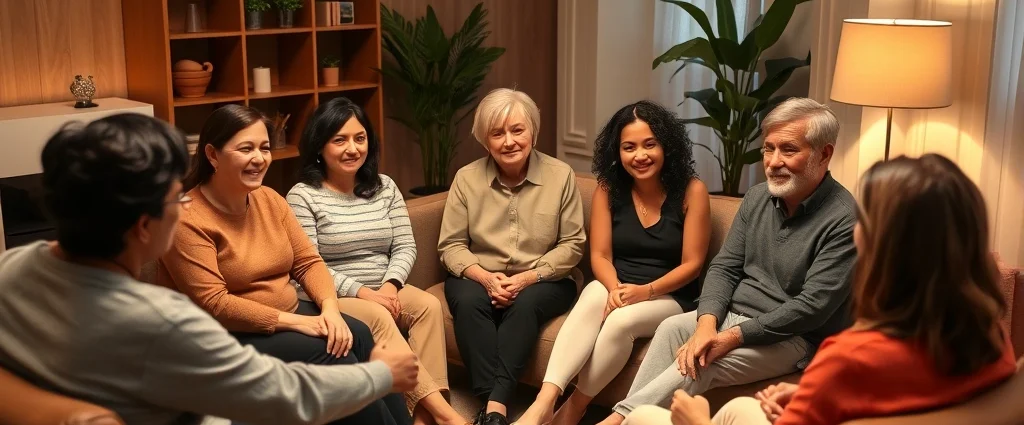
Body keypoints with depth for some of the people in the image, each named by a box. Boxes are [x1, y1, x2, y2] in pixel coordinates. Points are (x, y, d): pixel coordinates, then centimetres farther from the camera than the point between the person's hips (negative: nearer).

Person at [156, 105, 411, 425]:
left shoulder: (269, 199, 6)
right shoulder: (187, 219, -17)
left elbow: (308, 261, 6)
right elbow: (212, 305, -22)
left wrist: (330, 308, -14)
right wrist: (294, 322, -23)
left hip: (287, 316, 7)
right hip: (227, 337, -7)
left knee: (357, 335, -17)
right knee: (329, 352, -23)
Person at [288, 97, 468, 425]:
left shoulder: (385, 188, 12)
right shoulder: (303, 196, -4)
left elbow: (405, 247, 7)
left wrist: (389, 285, -14)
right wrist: (361, 292, -20)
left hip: (383, 291, 5)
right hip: (331, 298, -5)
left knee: (428, 304, -25)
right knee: (377, 318, -34)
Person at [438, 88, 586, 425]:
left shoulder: (560, 175, -3)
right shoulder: (467, 178, -1)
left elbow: (572, 244, -3)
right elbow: (451, 245, 0)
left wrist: (527, 278, -16)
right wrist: (485, 277, -18)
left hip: (542, 281, -1)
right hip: (479, 278, 1)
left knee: (525, 304, -34)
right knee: (468, 301, -32)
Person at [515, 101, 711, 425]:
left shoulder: (691, 190, -8)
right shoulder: (608, 188, 0)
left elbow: (691, 264, -8)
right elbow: (600, 255, -1)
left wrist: (646, 291, -22)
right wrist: (614, 288, -23)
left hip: (670, 297, -2)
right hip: (615, 287, 2)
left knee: (621, 321, -34)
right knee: (593, 298, -34)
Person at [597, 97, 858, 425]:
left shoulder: (844, 219, -18)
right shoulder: (757, 197, 5)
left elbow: (813, 307, -21)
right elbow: (725, 267, 5)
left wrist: (734, 336, -22)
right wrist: (707, 322, -14)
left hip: (794, 337, -6)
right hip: (734, 315, 7)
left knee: (701, 364, -27)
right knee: (672, 328, -19)